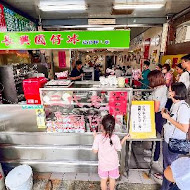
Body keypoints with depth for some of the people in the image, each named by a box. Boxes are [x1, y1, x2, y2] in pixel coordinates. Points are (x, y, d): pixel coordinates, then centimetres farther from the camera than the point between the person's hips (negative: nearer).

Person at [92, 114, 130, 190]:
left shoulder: (98, 137, -25)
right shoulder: (115, 138, -23)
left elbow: (95, 151, -15)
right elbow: (118, 149, -7)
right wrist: (124, 139, 1)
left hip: (103, 164, 0)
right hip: (113, 164, 1)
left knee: (103, 180, 23)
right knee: (112, 179, 25)